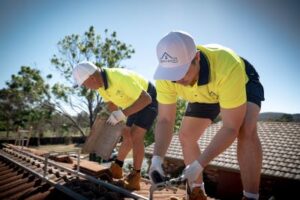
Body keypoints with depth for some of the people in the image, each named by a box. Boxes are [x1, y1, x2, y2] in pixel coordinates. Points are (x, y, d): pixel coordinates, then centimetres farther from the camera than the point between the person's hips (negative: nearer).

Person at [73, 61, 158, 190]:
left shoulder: (120, 78, -38)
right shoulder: (100, 83, -10)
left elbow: (146, 99, -38)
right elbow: (112, 103, 7)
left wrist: (121, 114, -40)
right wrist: (115, 122, 3)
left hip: (149, 101, -8)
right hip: (136, 103, 8)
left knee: (135, 136, -19)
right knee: (127, 136, 13)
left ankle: (134, 178, -8)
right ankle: (116, 168, 28)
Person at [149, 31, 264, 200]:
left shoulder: (227, 67, -45)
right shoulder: (166, 75, -32)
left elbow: (231, 128, -39)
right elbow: (165, 121, -23)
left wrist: (198, 166, -43)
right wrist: (157, 159, -37)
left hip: (244, 84, -3)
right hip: (204, 95, 4)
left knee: (246, 131, -32)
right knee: (186, 137, -2)